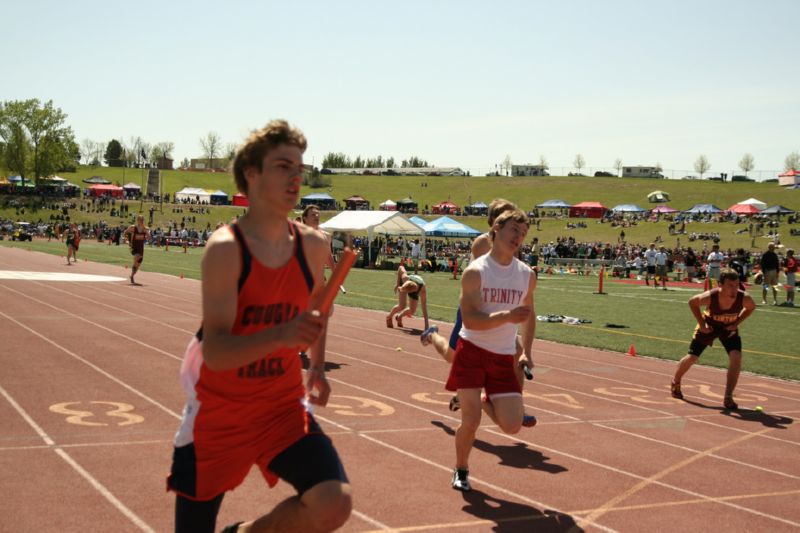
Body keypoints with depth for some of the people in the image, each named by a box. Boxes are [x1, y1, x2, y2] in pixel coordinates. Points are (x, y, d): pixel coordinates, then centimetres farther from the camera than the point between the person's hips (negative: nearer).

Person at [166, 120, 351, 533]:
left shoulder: (312, 246, -3)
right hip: (219, 415, -3)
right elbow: (214, 352, -27)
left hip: (284, 408, 3)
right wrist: (281, 335, -42)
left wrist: (317, 365, 17)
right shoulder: (225, 248, -19)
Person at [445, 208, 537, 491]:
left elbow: (529, 314, 21)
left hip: (504, 358, 4)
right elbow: (470, 319, -21)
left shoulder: (527, 275, 5)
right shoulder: (476, 271, -11)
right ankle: (461, 470, 21)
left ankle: (487, 402, 28)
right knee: (470, 421, -7)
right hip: (472, 351, -4)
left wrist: (526, 352, 12)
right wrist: (507, 316, -35)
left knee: (512, 426, -5)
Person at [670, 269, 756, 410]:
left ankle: (728, 397, -9)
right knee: (692, 357, 6)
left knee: (736, 357, -19)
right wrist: (701, 323, -15)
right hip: (709, 326, -1)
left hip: (729, 328, 1)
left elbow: (751, 307, -6)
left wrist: (737, 323, -15)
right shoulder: (710, 297, -36)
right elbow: (692, 302, -13)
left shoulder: (744, 298, -32)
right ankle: (675, 384, 35)